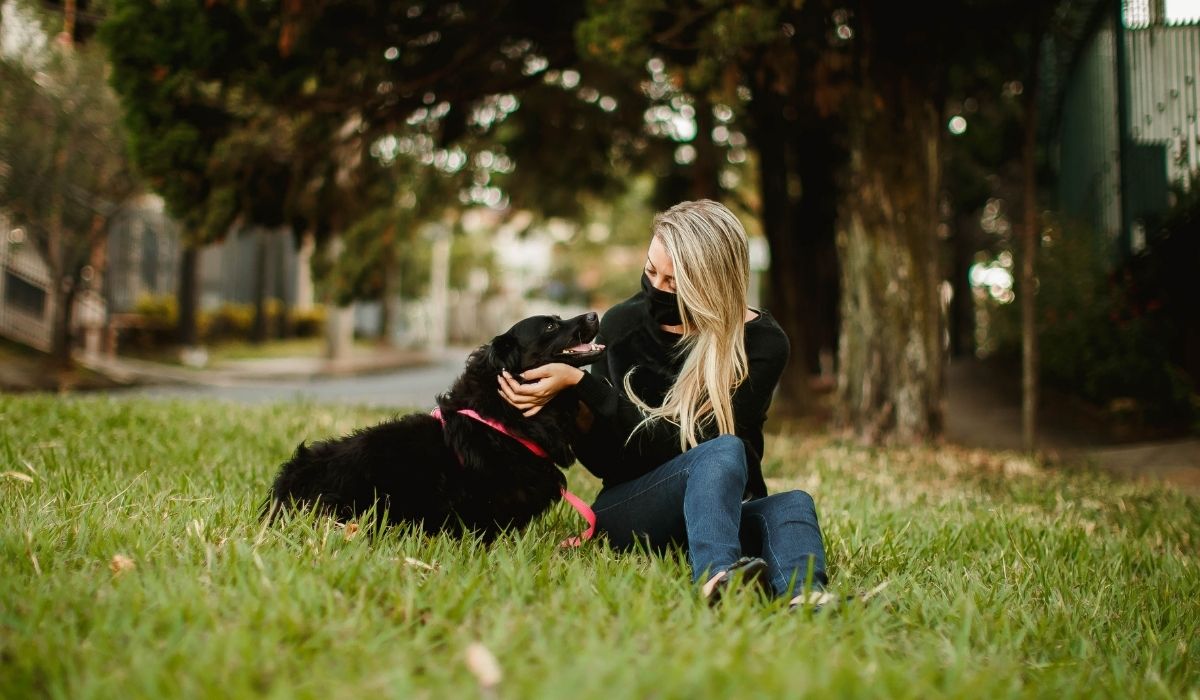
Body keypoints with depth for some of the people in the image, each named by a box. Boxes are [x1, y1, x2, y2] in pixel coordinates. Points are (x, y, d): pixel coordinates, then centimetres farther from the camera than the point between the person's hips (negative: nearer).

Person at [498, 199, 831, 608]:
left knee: (792, 505, -32)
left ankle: (804, 597, -62)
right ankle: (717, 575, -60)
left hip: (726, 511, 1)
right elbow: (606, 462, 2)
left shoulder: (761, 343, -9)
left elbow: (679, 443, -18)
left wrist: (582, 384, -21)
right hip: (627, 511, -1)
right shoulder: (623, 325, -2)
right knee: (724, 452, -32)